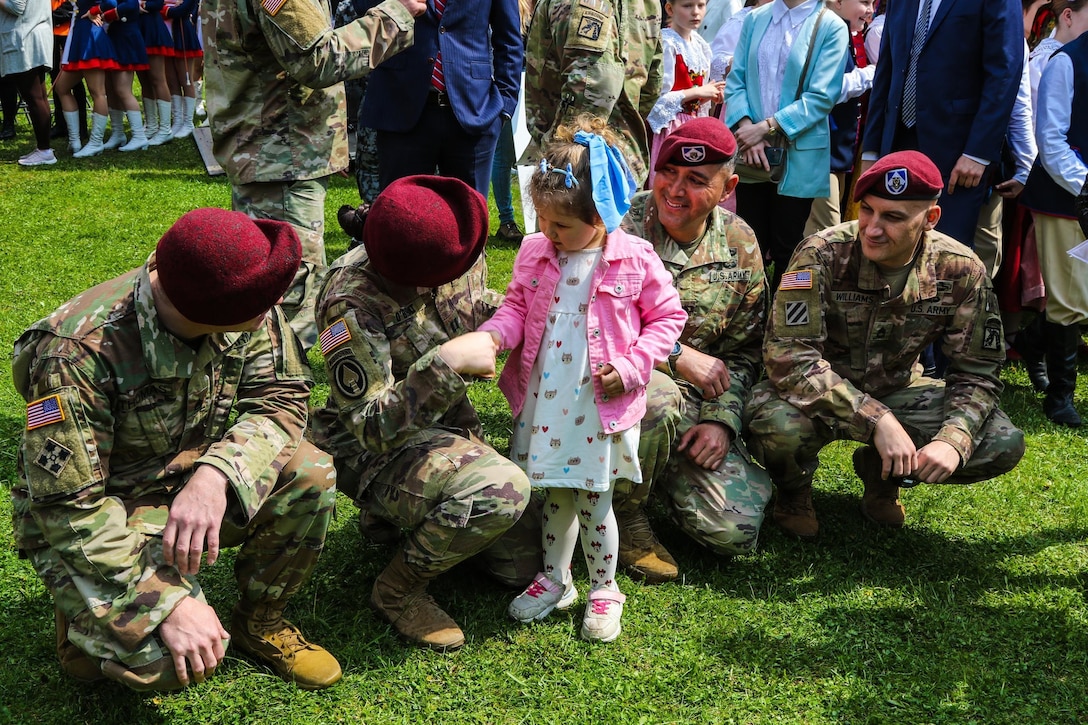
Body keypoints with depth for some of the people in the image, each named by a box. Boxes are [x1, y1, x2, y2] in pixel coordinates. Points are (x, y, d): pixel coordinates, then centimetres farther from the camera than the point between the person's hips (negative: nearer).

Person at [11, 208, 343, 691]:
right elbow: (68, 505, -28)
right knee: (176, 661, -27)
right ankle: (86, 615, 8)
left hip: (192, 483, 5)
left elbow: (280, 401, -12)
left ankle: (260, 622, 4)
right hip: (94, 514, -5)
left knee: (309, 473, -21)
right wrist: (169, 604, -32)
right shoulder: (79, 353, -31)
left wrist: (214, 475, -32)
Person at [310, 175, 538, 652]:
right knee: (502, 490, -34)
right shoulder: (352, 303, -28)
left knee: (523, 563, 4)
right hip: (377, 449, -7)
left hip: (453, 427, 7)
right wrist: (447, 363, -38)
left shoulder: (460, 258, -9)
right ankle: (398, 590, -10)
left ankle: (406, 515, 24)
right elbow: (371, 427, -29)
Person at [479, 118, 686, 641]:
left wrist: (631, 368, -11)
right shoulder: (534, 253, 1)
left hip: (601, 405, -4)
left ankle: (604, 591, 25)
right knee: (555, 494, 15)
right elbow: (517, 305, 13)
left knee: (593, 501, 4)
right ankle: (555, 579, 34)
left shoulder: (634, 260, -9)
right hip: (544, 398, 4)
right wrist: (495, 334, -9)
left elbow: (667, 316, 0)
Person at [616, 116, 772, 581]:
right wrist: (678, 356, -20)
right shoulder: (619, 225, -11)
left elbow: (743, 352, 10)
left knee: (735, 531, -11)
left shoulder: (740, 246, 3)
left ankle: (660, 470, 20)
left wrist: (721, 418, -7)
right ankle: (624, 512, -9)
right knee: (660, 400, -39)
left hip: (694, 405, 4)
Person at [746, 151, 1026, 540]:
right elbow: (789, 354, -31)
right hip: (818, 393, -3)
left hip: (895, 391, 4)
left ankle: (880, 471, 13)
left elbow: (977, 372, -8)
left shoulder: (960, 271, -14)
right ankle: (794, 489, 2)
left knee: (1004, 444, -16)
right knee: (780, 424, -38)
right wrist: (877, 421, -37)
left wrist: (954, 441, -28)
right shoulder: (823, 255, -24)